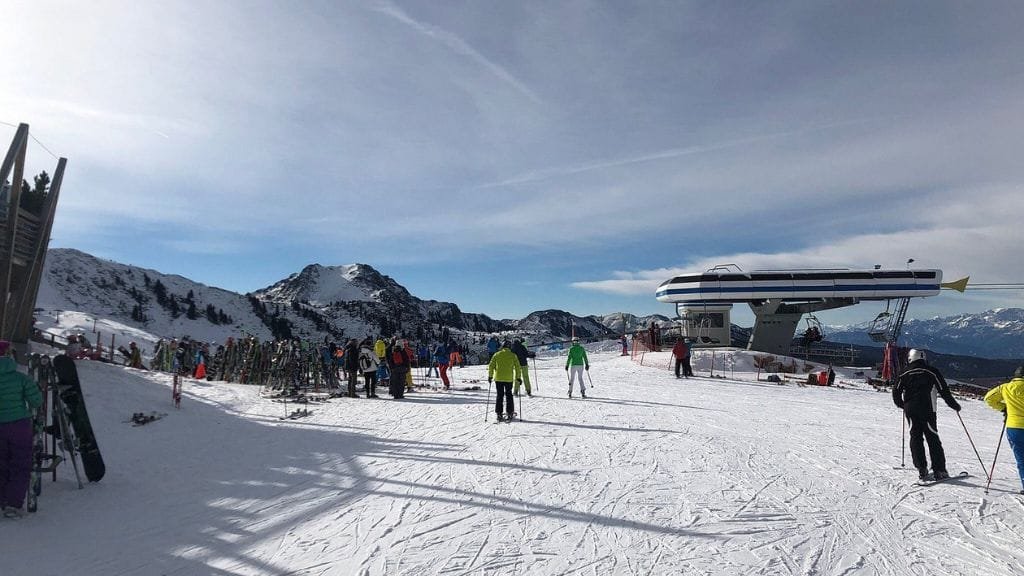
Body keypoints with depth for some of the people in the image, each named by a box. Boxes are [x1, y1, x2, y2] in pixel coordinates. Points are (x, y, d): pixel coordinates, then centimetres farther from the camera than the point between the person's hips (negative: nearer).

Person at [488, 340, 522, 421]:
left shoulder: (497, 354, 2)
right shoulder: (513, 355, 0)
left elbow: (491, 366, 1)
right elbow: (517, 367, -1)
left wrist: (490, 376, 9)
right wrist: (518, 377, 7)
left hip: (498, 378, 1)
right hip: (509, 379, -1)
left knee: (499, 395, 9)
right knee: (508, 395, 13)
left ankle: (499, 414, 6)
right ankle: (509, 413, 12)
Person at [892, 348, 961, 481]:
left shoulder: (905, 374, 6)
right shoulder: (931, 372, 1)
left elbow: (896, 392, 4)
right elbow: (944, 390, 0)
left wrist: (902, 405, 21)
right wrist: (954, 405, 13)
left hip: (910, 411, 1)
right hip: (927, 410, -1)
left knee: (915, 438, 7)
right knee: (933, 439, 5)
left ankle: (921, 469, 1)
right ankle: (939, 471, 2)